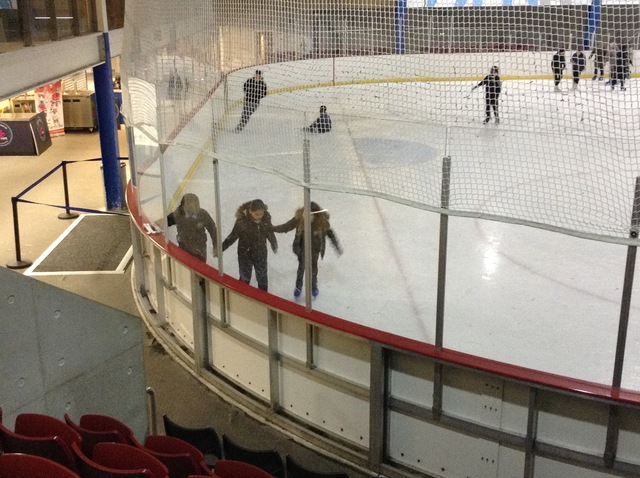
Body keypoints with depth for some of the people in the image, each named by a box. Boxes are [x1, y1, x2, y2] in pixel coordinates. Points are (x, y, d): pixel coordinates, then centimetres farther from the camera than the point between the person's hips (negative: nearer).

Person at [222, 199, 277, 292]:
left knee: (262, 279, 18)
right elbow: (233, 235, -14)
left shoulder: (266, 218, -15)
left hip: (261, 254, 3)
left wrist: (274, 244, 17)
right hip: (245, 254, -3)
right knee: (245, 279, 15)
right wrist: (221, 248, -14)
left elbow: (269, 232, 3)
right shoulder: (242, 220, -26)